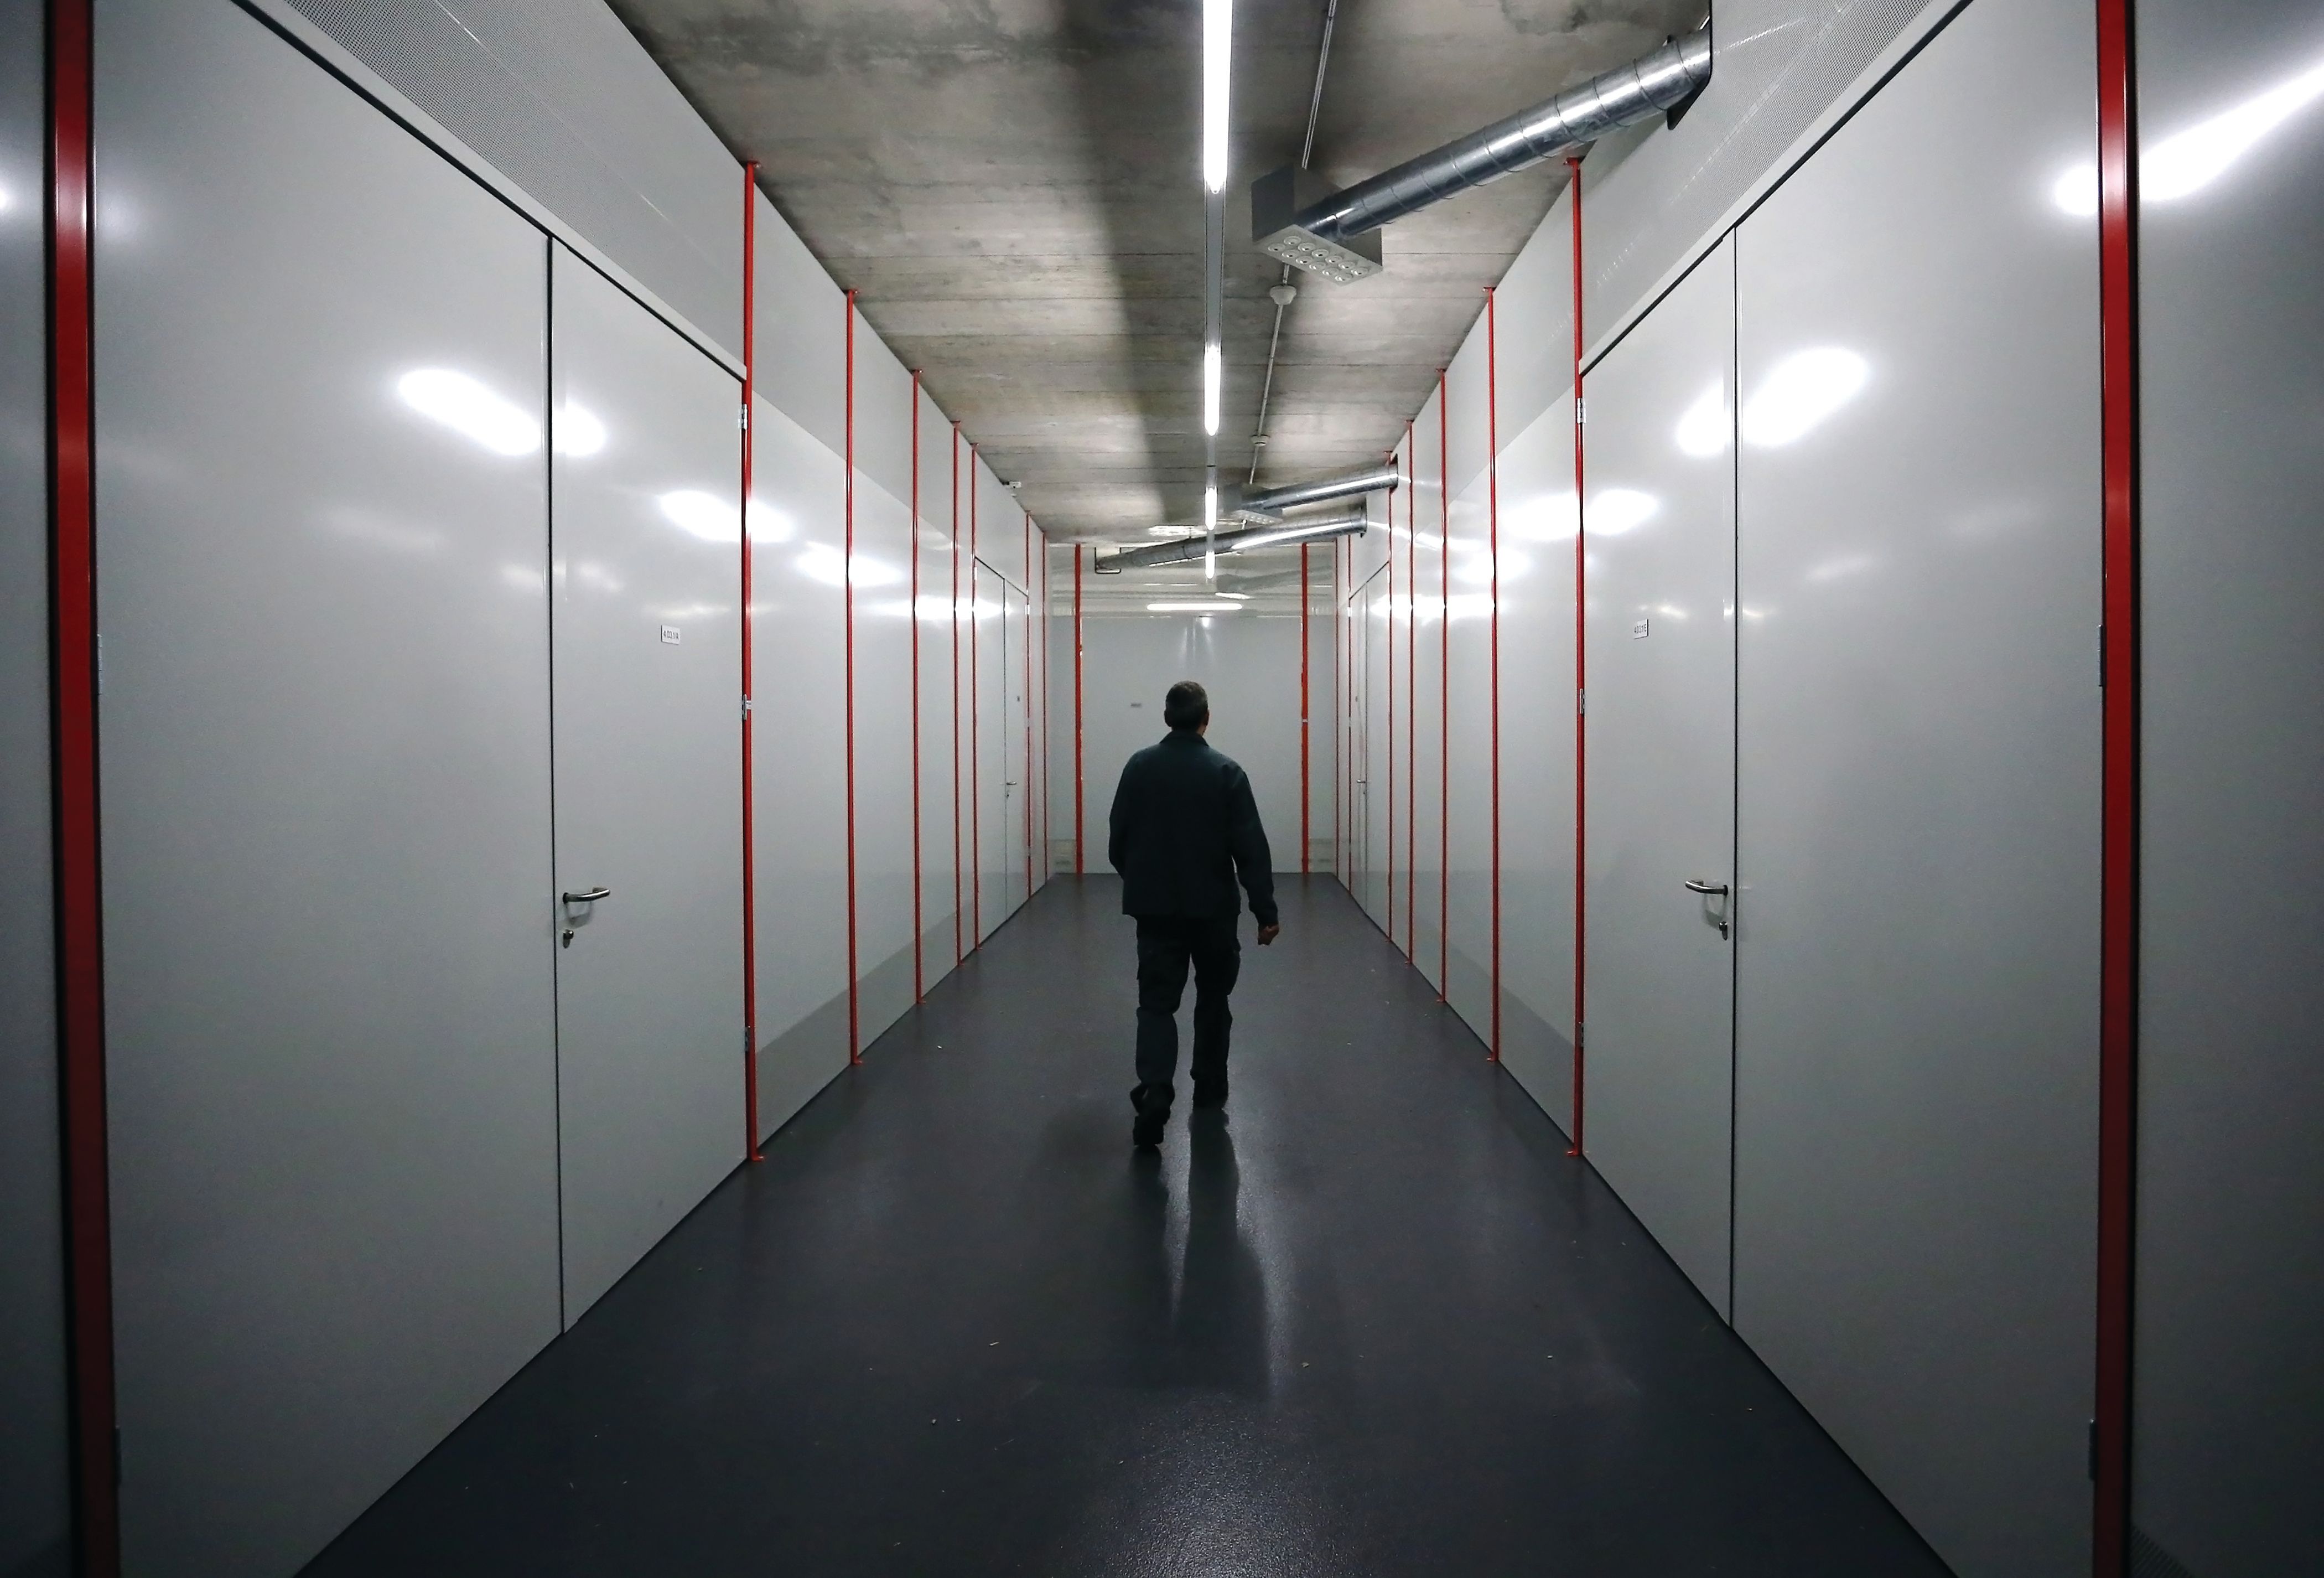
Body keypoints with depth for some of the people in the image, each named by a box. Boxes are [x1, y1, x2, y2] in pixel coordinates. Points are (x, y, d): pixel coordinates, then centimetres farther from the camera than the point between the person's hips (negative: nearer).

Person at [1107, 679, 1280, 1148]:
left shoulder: (1139, 766, -1)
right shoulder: (1226, 771, -8)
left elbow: (1118, 837, 3)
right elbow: (1250, 847, -12)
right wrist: (1266, 910, -8)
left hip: (1154, 906, 1)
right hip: (1213, 907, -1)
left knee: (1156, 1001, 2)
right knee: (1213, 996, 18)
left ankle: (1154, 1090, -18)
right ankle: (1210, 1087, 29)